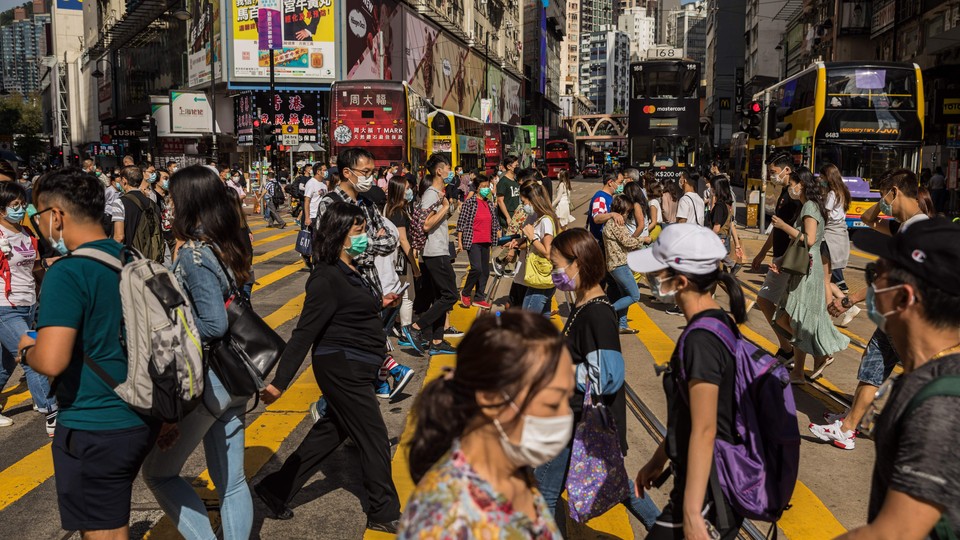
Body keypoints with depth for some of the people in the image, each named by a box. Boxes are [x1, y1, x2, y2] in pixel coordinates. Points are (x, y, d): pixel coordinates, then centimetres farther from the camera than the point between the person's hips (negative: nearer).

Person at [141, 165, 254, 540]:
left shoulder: (194, 253, -18)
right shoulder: (231, 246, 5)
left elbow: (214, 324, -24)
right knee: (231, 479, 15)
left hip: (205, 380, -8)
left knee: (158, 471, 11)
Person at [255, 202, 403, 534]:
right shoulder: (327, 278, -21)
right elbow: (304, 333, -23)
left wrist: (377, 304, 27)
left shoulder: (348, 271, 8)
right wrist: (280, 382, -23)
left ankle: (276, 491, 31)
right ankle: (384, 513, 18)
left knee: (330, 432, 19)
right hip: (342, 368, -10)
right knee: (374, 439, 2)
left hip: (354, 369, 10)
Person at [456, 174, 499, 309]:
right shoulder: (470, 202, -8)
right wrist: (459, 241, -11)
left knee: (485, 271, 9)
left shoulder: (490, 203, 11)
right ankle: (465, 293, 5)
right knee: (477, 268, -18)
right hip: (473, 241, -7)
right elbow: (461, 222, -8)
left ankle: (479, 298, 20)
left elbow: (495, 222, 18)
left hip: (486, 242, 7)